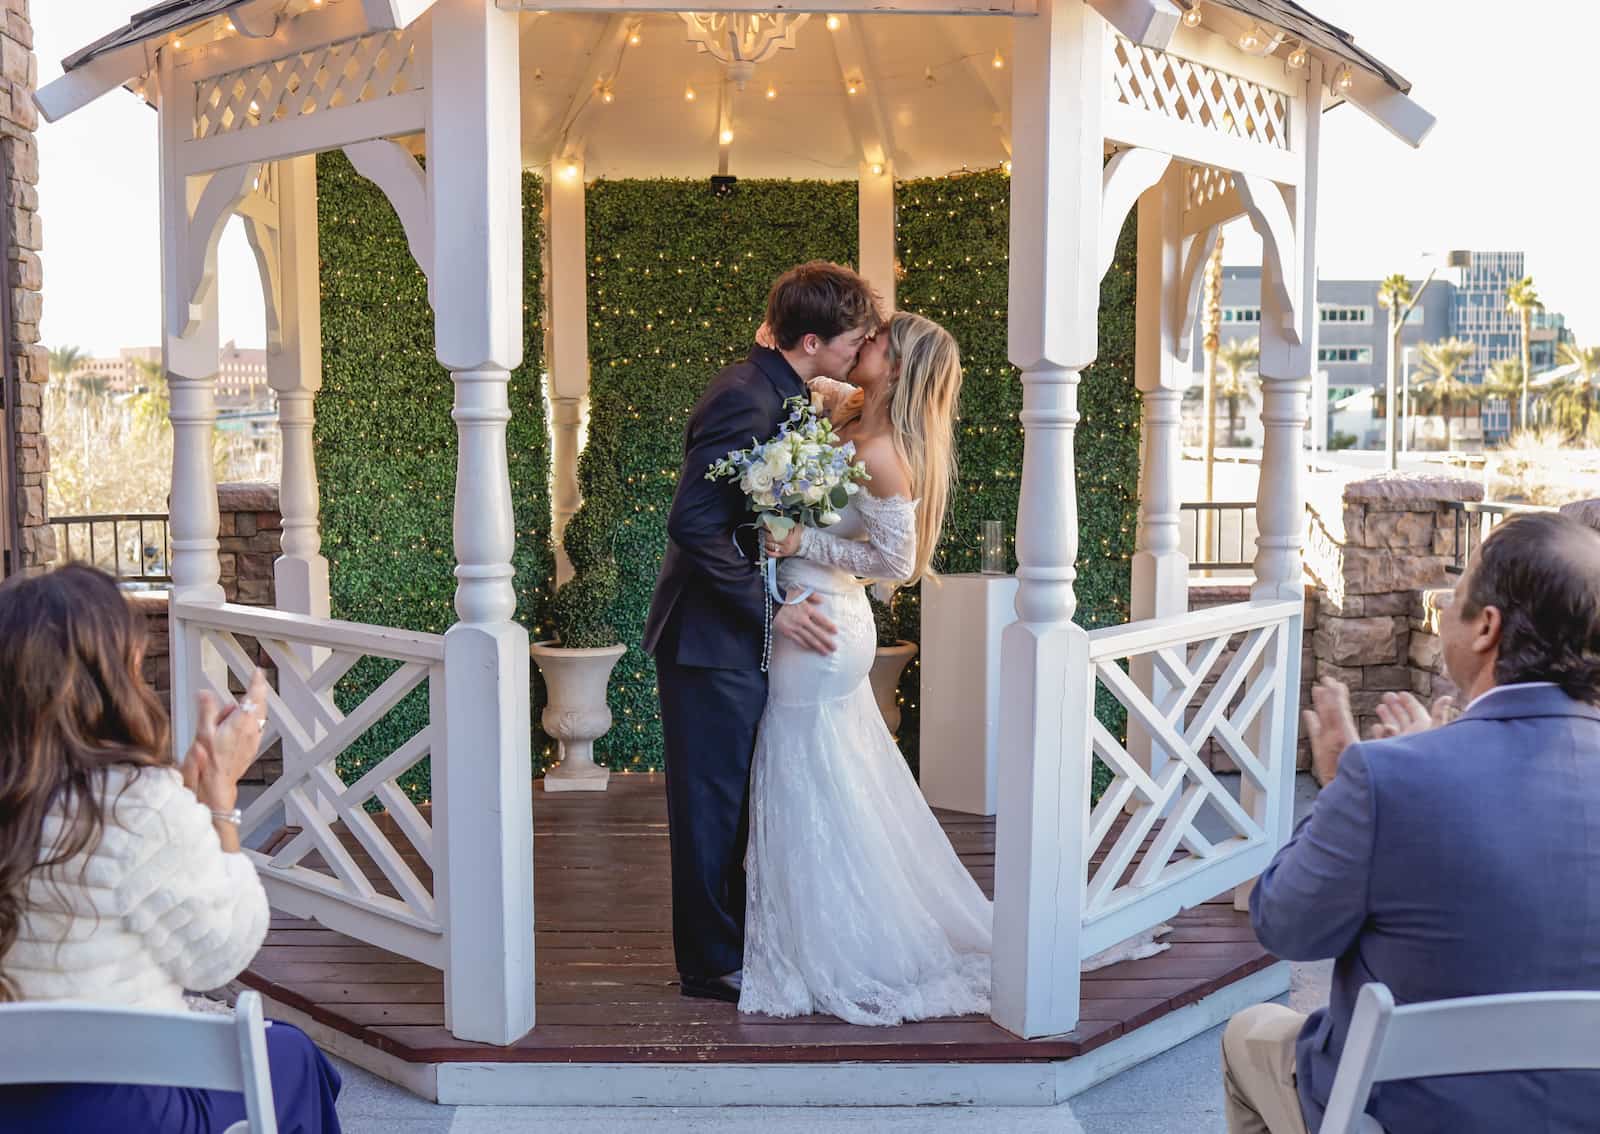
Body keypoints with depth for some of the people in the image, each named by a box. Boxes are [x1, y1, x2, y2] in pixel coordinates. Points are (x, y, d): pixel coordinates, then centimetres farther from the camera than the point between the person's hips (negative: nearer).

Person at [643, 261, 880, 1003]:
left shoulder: (780, 394, 10)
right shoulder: (745, 399, -21)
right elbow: (693, 524, -26)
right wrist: (771, 607, -22)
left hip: (743, 634, 10)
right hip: (710, 636, -10)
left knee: (732, 799, 18)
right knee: (711, 802, 3)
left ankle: (733, 939, 32)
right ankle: (711, 963, 16)